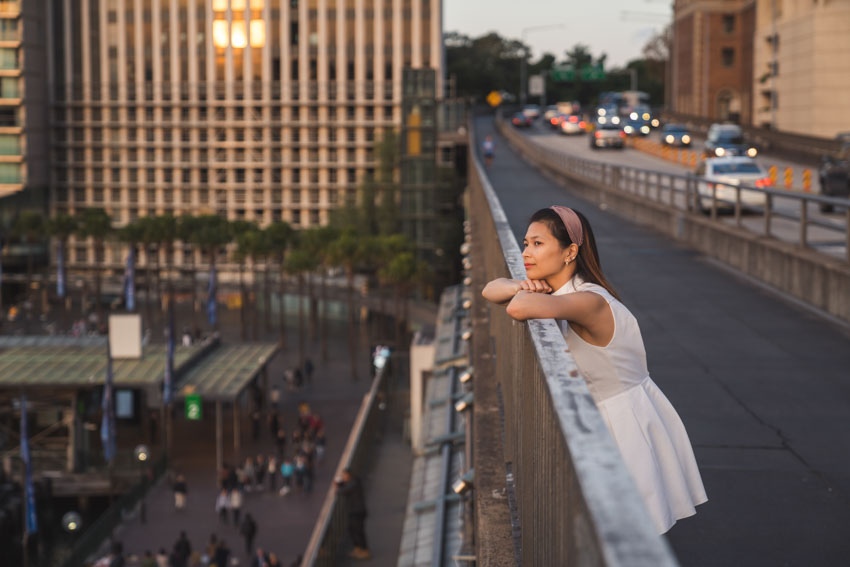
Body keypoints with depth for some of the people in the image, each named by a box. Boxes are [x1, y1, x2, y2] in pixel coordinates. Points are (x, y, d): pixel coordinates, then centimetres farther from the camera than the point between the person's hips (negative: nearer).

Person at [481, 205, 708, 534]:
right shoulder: (558, 293, 3)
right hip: (602, 420, 9)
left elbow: (519, 309, -42)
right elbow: (490, 290, 10)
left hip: (629, 422, -9)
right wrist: (521, 287, -13)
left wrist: (523, 296, -17)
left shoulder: (589, 301, -26)